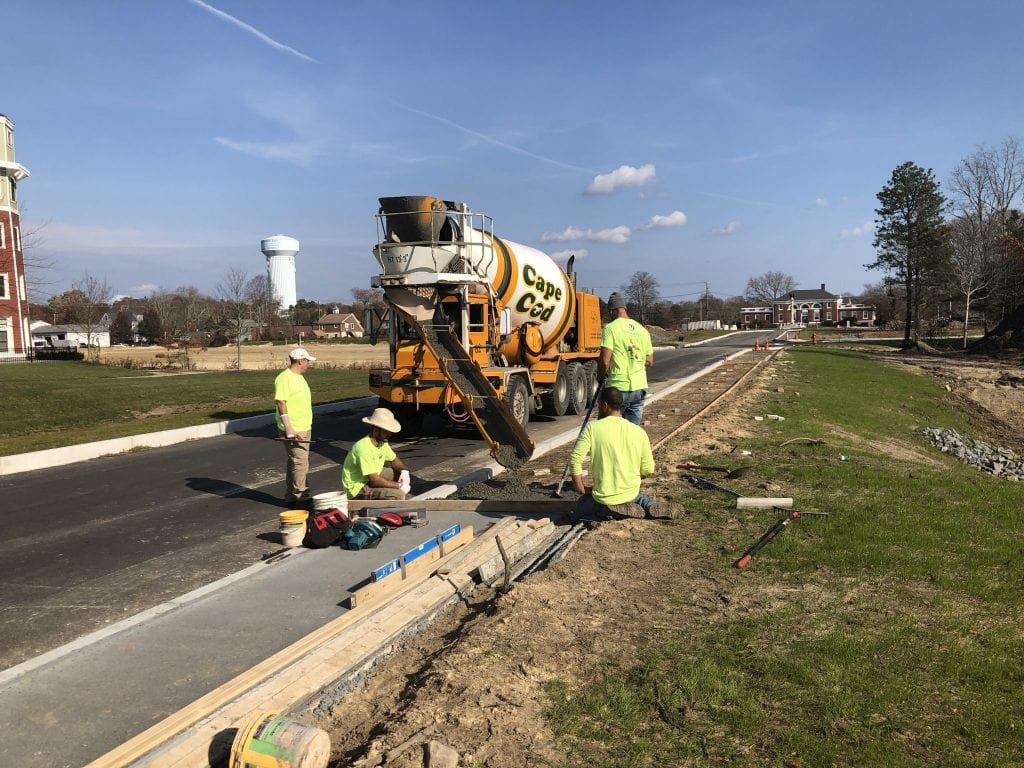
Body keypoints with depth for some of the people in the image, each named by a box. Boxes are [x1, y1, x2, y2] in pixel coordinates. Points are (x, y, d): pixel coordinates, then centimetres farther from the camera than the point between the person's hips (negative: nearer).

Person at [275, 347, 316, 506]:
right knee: (300, 463, -8)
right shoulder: (284, 378, -16)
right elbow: (281, 404, -20)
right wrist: (290, 430, -24)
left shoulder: (299, 377, 14)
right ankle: (300, 496, 0)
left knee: (295, 463, 15)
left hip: (304, 428, 10)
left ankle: (291, 496, 24)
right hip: (293, 430, -10)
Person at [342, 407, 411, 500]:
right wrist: (399, 485, -22)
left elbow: (395, 460, 11)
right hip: (358, 489, -10)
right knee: (398, 494, -24)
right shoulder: (364, 448, -30)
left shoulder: (382, 442, -3)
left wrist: (404, 471, -10)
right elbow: (375, 481, -29)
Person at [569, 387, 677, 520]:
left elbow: (575, 458, -17)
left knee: (581, 509, 24)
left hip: (603, 498, -4)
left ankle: (609, 512, -5)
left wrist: (580, 487, -4)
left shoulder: (592, 428, -12)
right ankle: (651, 506, 5)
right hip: (631, 494, 4)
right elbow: (648, 469, 0)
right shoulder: (639, 432, -3)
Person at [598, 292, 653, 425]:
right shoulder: (642, 330, 9)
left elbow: (605, 360, -15)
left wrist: (600, 376, 2)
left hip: (618, 387, -5)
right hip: (640, 387, 5)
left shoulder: (610, 328, -8)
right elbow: (649, 360, 15)